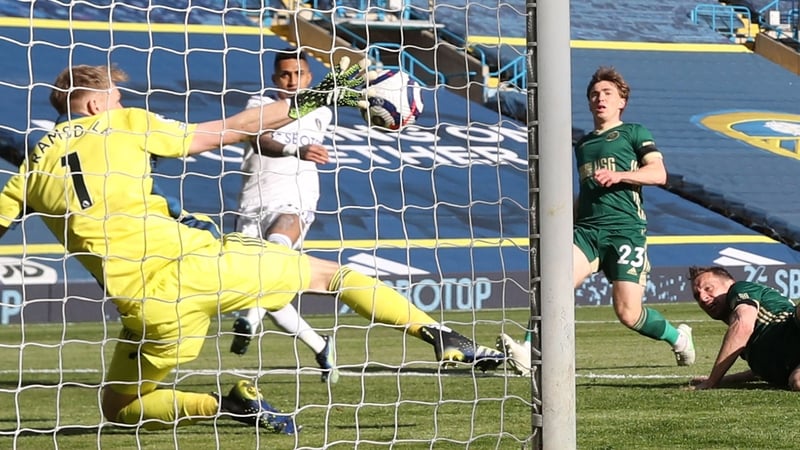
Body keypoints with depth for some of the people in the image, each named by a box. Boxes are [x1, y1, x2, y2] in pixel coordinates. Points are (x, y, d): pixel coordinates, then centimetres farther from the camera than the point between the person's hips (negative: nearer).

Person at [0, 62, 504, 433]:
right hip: (201, 260, -1)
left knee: (119, 406, 22)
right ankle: (442, 336, 9)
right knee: (328, 272, 17)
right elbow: (227, 131, 11)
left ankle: (224, 404, -2)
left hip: (151, 304, 1)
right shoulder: (124, 125, 7)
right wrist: (310, 102, 17)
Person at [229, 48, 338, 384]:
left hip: (294, 205, 0)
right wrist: (295, 150, -36)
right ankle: (321, 348, 10)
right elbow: (259, 140, -22)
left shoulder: (321, 113, 11)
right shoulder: (260, 104, -1)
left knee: (277, 245, -36)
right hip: (252, 207, 0)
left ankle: (251, 320, -48)